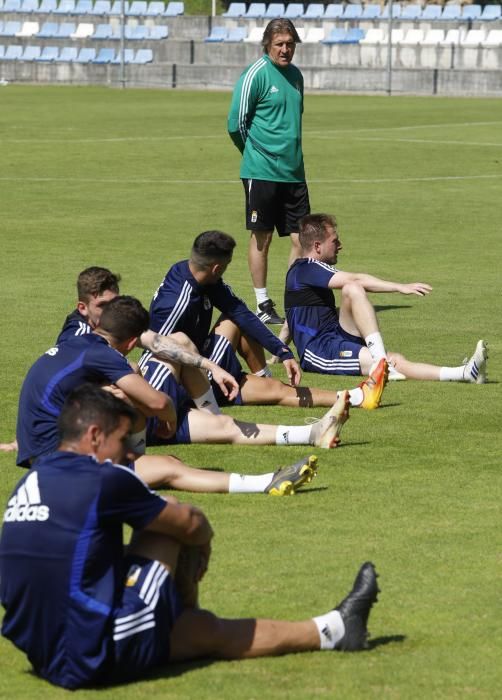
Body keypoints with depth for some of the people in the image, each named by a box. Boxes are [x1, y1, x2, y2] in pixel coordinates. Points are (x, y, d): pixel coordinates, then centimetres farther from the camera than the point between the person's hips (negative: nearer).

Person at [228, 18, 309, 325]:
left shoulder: (296, 75, 12)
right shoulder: (256, 75, -9)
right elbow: (236, 123, -7)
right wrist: (256, 152, 6)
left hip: (294, 171, 6)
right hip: (262, 171, -6)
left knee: (301, 239, 3)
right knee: (262, 238, 1)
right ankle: (263, 305, 9)